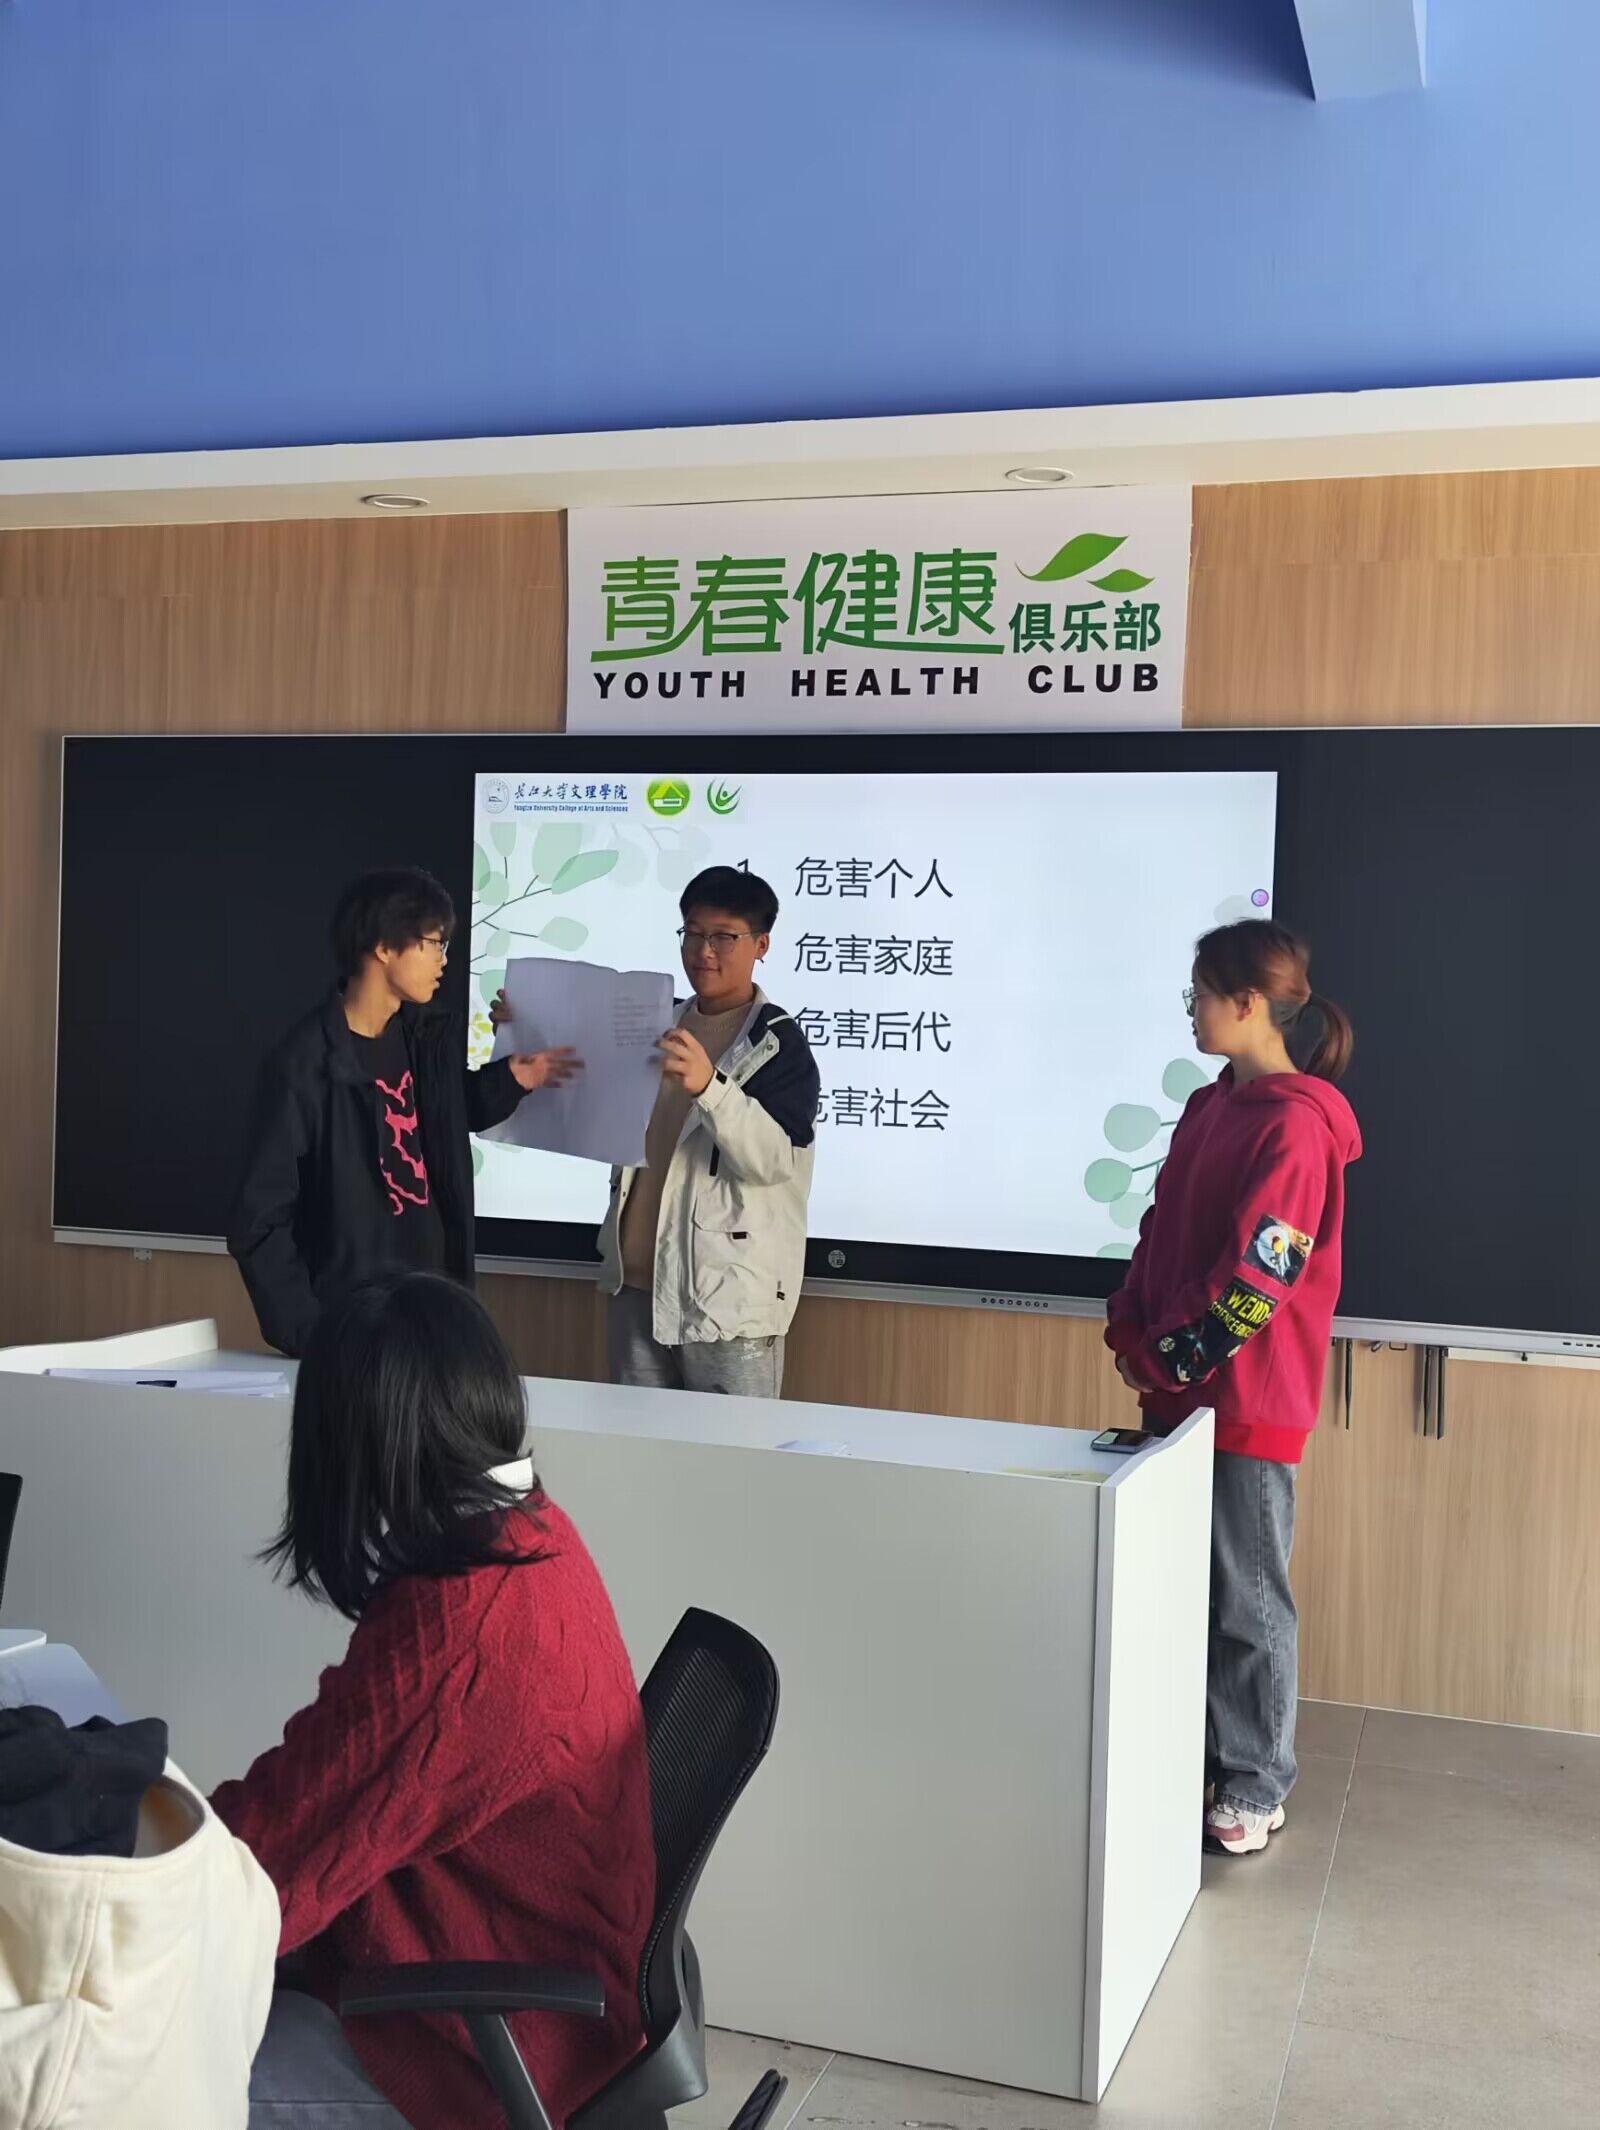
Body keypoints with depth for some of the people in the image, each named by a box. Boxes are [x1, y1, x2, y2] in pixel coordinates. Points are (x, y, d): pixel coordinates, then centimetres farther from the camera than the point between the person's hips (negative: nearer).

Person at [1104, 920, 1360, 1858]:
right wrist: (1132, 1333, 3)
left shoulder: (1296, 1123, -15)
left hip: (1249, 1398, -8)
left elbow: (1263, 1270, -19)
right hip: (1182, 1390, 8)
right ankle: (1192, 1755, 29)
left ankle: (1256, 1786, 16)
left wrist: (1175, 1356, -14)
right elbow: (1163, 1232, 15)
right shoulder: (1211, 1107, 12)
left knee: (1247, 1597, 3)